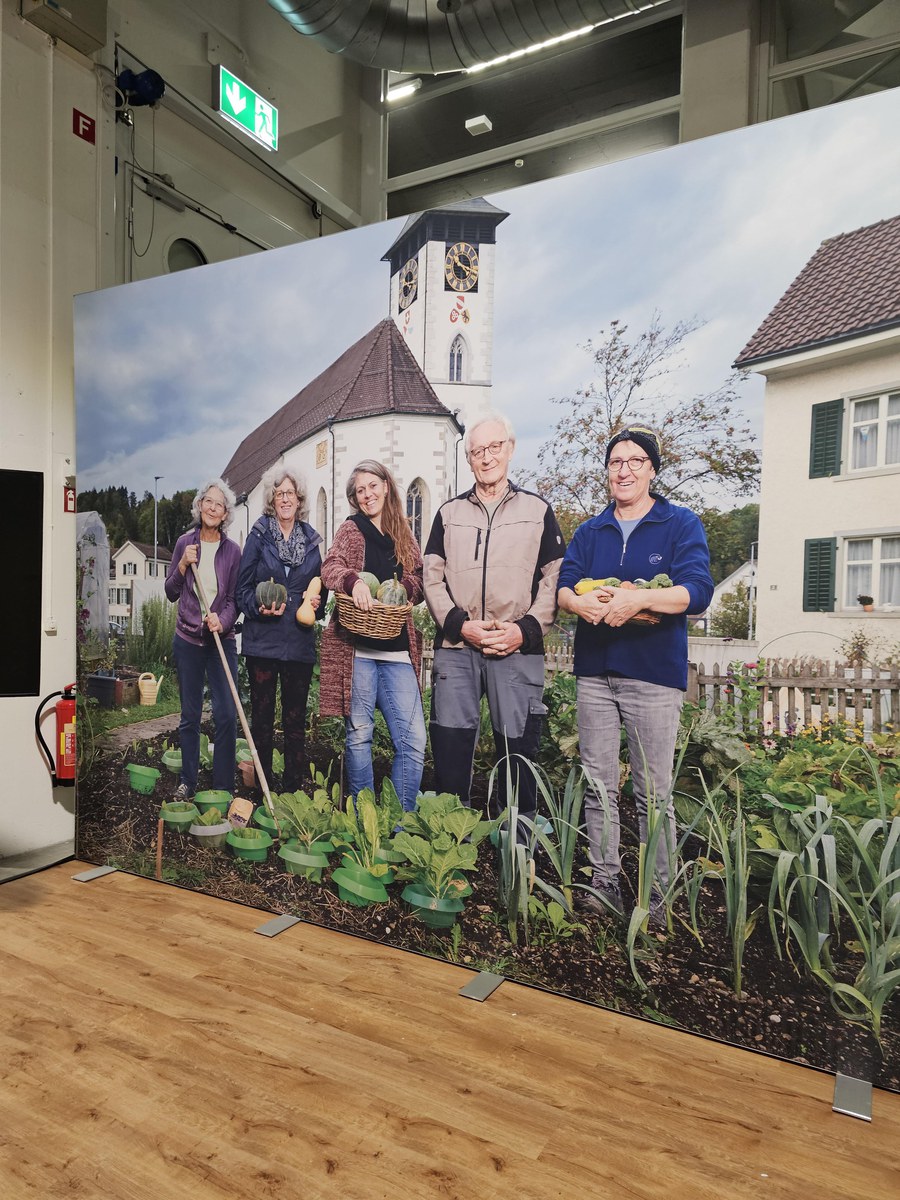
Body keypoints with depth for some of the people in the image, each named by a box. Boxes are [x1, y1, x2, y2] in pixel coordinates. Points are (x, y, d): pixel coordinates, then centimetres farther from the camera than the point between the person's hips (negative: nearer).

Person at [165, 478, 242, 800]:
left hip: (221, 639, -1)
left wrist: (222, 619, -17)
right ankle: (187, 781, 23)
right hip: (188, 638, 1)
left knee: (226, 714, -5)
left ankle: (223, 786, 7)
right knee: (190, 714, 10)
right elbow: (171, 593, 7)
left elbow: (234, 599, 1)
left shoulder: (232, 550, 0)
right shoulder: (185, 543, 4)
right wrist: (183, 565, -9)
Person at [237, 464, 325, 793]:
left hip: (300, 642, 2)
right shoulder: (258, 535, 2)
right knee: (262, 716, 6)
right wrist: (260, 607, -17)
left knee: (296, 720, 8)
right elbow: (243, 588, 2)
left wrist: (317, 602, -5)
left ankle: (293, 789, 19)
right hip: (263, 640, -2)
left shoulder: (312, 539, 9)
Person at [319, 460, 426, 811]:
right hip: (357, 647, -2)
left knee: (413, 740, -3)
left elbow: (420, 582, 12)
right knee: (359, 735, 4)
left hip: (398, 651, 3)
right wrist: (353, 580, -29)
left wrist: (403, 586, -10)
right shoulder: (351, 529, 9)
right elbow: (330, 567, -8)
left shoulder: (403, 534, 17)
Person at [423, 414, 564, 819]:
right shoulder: (449, 513, 15)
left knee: (518, 748, 3)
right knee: (449, 748, 3)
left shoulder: (538, 510, 11)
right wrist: (459, 624, -7)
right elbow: (432, 578, 9)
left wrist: (526, 629, -9)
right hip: (455, 647, 2)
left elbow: (555, 579, 5)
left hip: (518, 649, -1)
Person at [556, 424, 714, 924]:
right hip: (595, 672, 4)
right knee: (599, 787, 10)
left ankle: (656, 896, 17)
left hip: (655, 674, -4)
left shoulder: (682, 525, 2)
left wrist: (638, 598, -26)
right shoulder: (589, 532, 14)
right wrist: (579, 602, -19)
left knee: (654, 794, 3)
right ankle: (604, 883, 23)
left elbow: (697, 590, -11)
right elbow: (562, 586, 4)